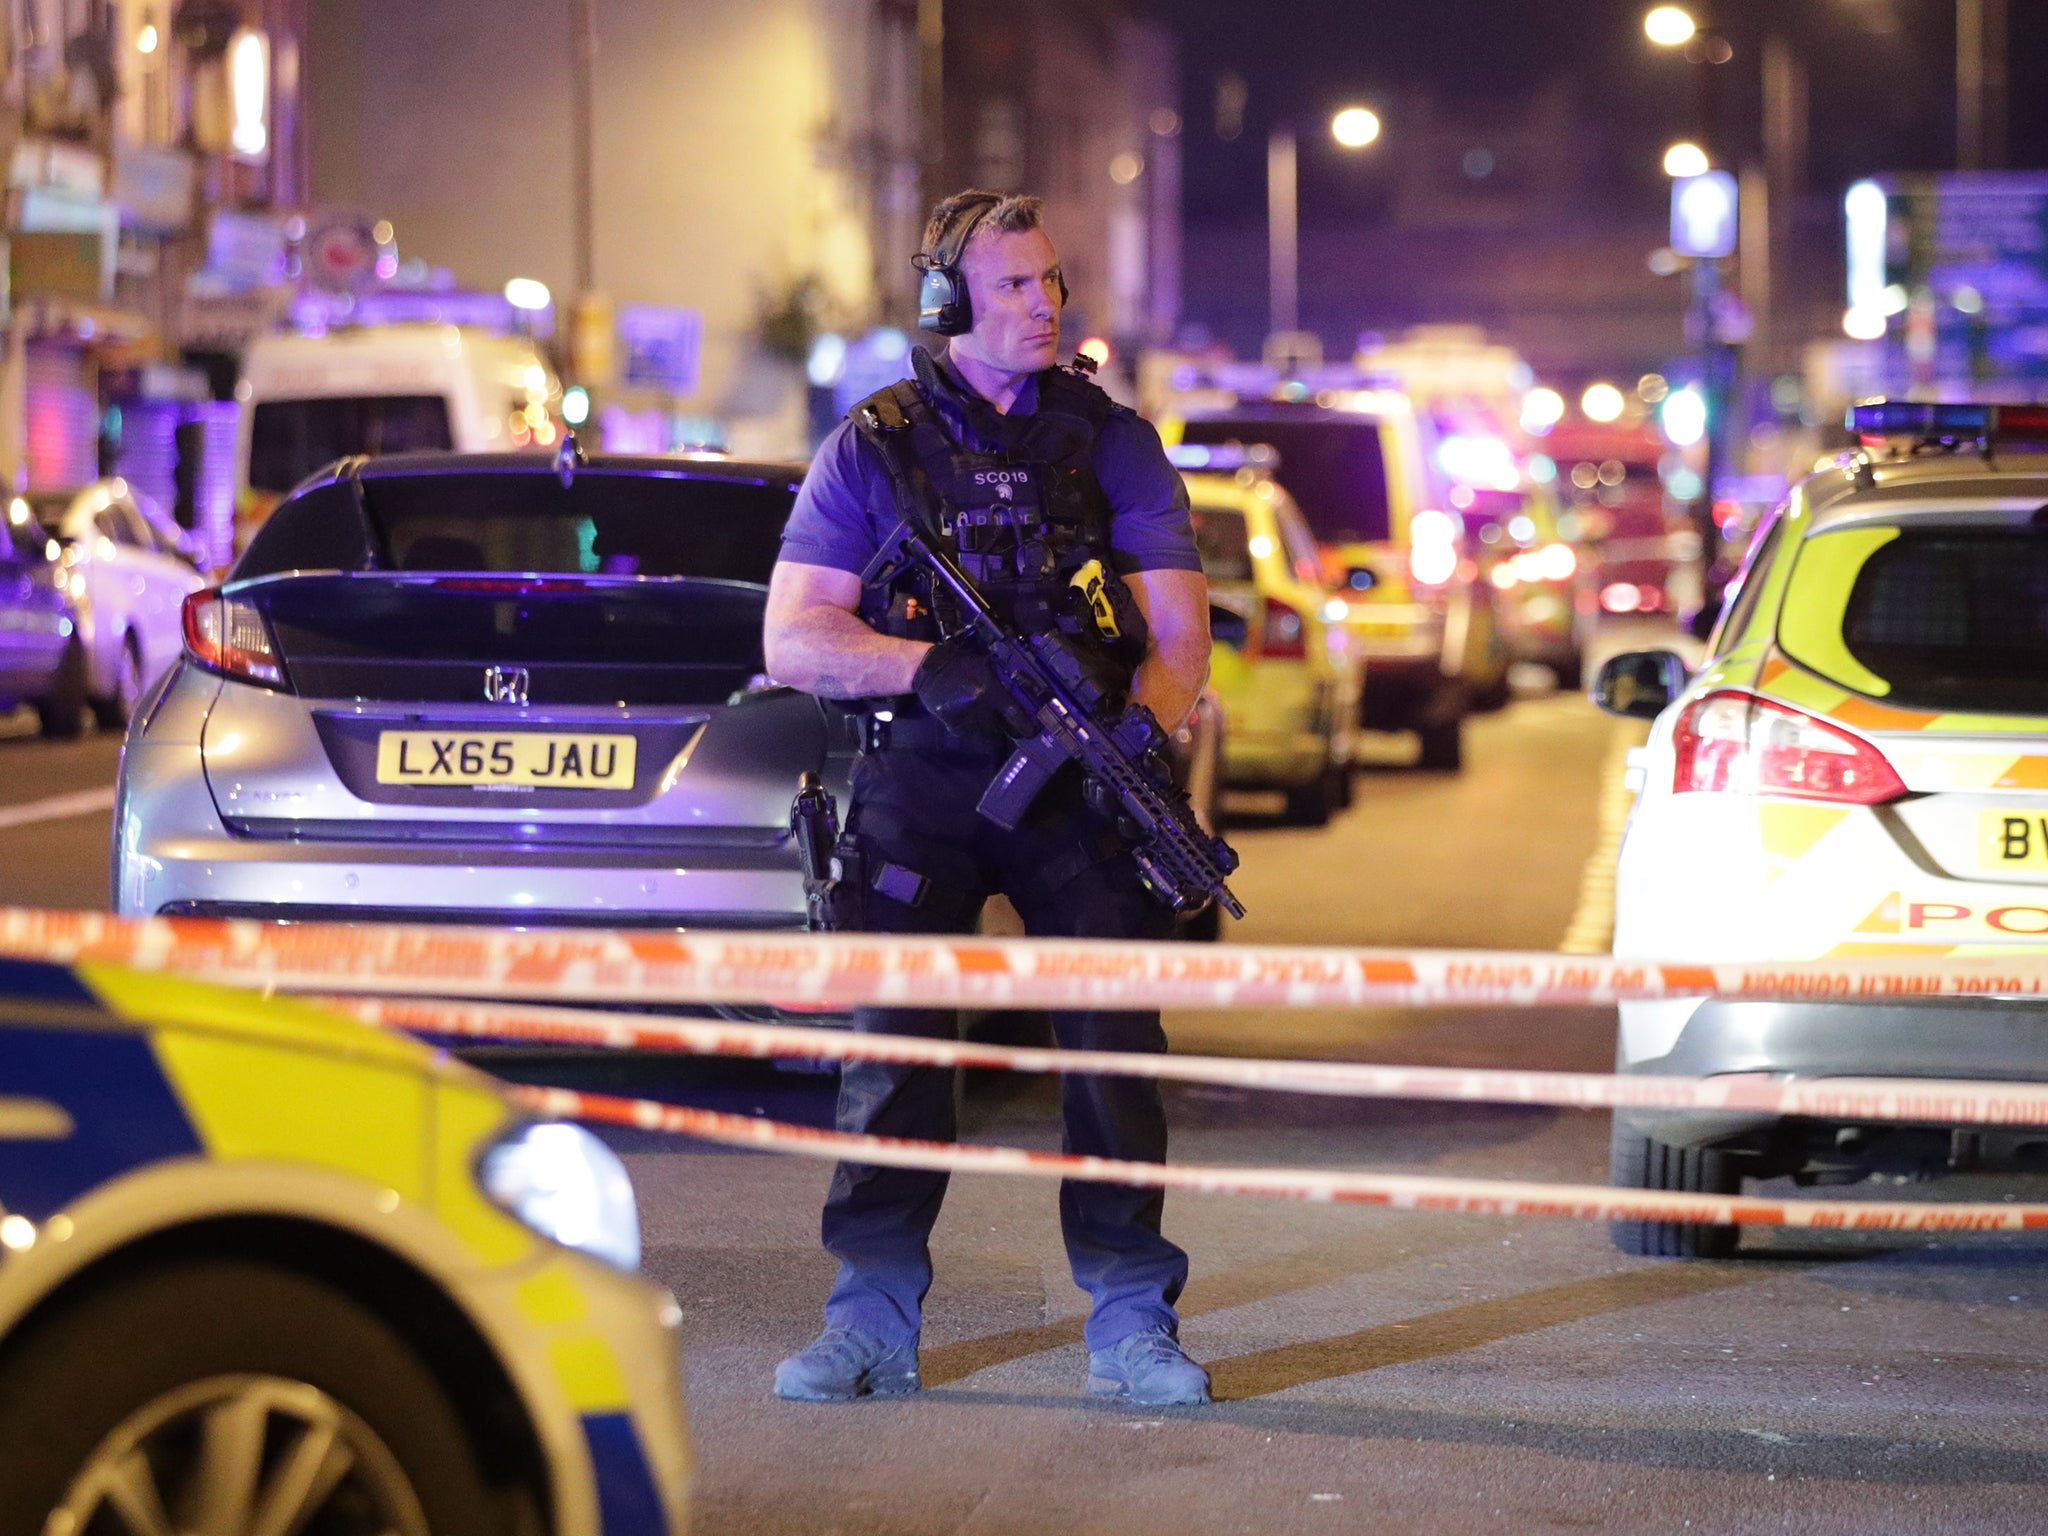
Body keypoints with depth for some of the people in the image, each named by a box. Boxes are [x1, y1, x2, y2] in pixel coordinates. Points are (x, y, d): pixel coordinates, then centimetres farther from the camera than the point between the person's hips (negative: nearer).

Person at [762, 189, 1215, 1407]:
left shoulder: (1112, 443, 10)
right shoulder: (872, 449, 6)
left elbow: (1181, 635, 5)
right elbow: (793, 641, 0)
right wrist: (930, 667, -17)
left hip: (1080, 785, 1)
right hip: (920, 784, -1)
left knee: (1114, 1039, -6)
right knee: (894, 1038, -7)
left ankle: (1131, 1324, 2)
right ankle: (873, 1325, 0)